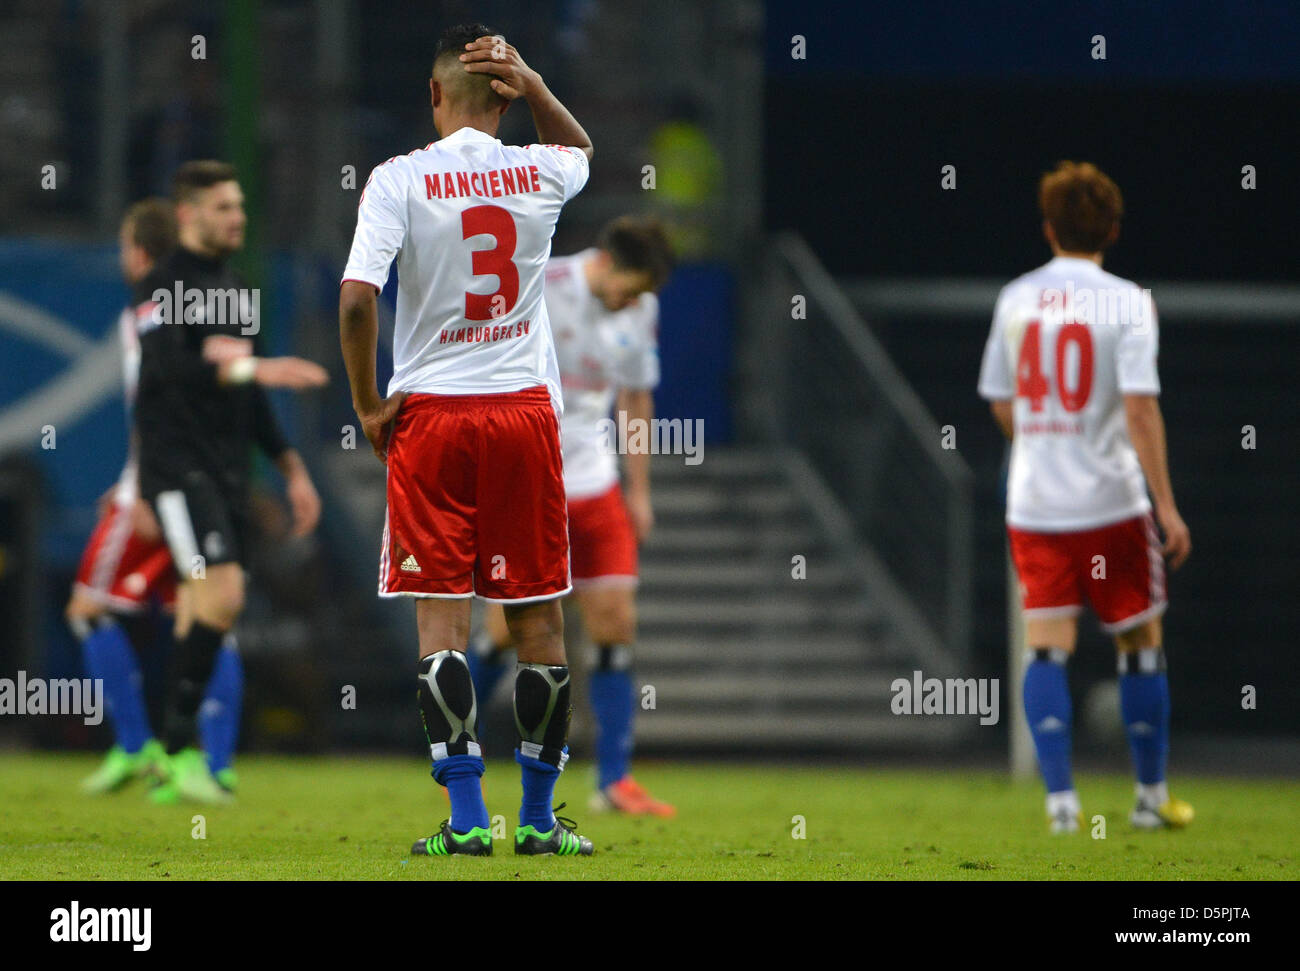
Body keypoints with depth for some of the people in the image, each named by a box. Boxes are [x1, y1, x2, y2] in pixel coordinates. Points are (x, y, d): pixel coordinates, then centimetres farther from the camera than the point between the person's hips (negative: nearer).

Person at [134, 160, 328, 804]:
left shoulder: (233, 288, 18)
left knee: (205, 613, 5)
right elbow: (168, 369, -23)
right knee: (221, 597, -20)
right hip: (179, 467, -8)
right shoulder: (167, 287, -8)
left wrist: (290, 466, 24)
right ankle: (179, 749, -14)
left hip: (227, 471, 8)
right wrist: (249, 369, -34)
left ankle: (170, 772, 10)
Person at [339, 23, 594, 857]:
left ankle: (467, 818, -7)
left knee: (441, 613, -1)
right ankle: (541, 817, 13)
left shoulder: (399, 180, -7)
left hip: (431, 411, -2)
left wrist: (368, 405, -3)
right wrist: (534, 87, 9)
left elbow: (357, 300, -16)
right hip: (525, 411, 2)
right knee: (538, 614, 9)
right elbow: (581, 146, 28)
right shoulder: (540, 174, 2)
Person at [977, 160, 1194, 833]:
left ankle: (1060, 798, -9)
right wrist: (1166, 504, -12)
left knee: (1047, 648, 1)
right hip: (1110, 501, -3)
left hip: (1032, 504, 3)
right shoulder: (1126, 302, -7)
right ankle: (1151, 796, 16)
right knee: (1141, 644, 10)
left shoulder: (1015, 299, 6)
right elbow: (1140, 406, -15)